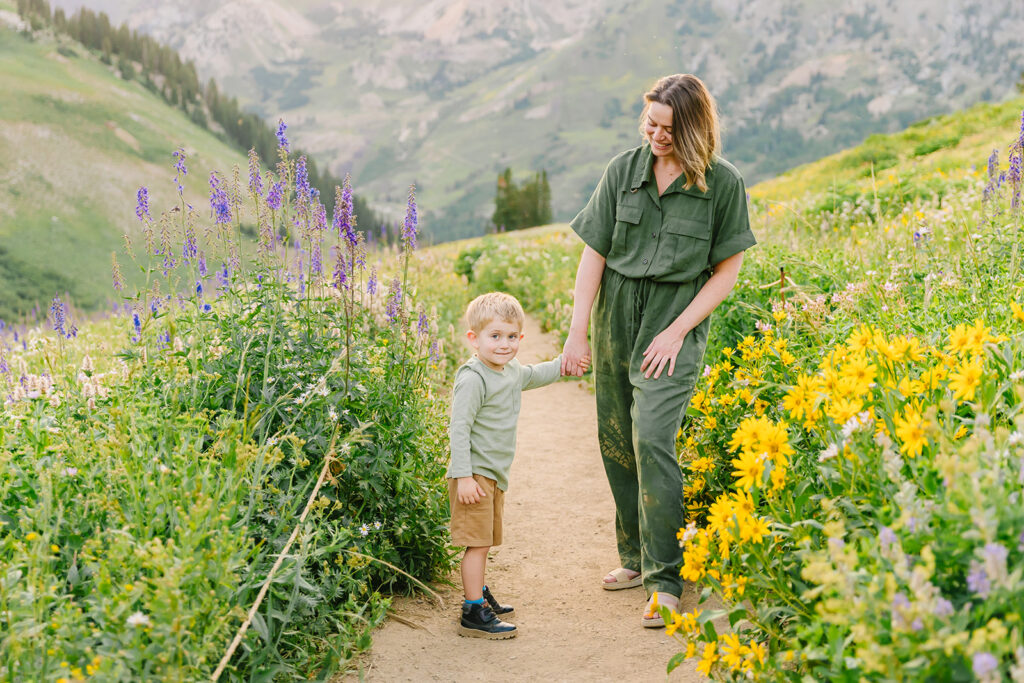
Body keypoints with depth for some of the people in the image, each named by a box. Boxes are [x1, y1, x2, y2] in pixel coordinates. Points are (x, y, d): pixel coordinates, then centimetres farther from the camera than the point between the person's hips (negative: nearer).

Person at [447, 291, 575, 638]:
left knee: (483, 540, 21)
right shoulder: (473, 379, -19)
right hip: (474, 475, -9)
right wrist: (463, 477, -25)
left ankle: (479, 594, 36)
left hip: (495, 475, 9)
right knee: (477, 542, -7)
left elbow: (534, 375, 35)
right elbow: (459, 429, -22)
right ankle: (473, 614, -2)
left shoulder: (512, 372, 10)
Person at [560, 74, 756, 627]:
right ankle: (636, 555, 28)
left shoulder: (723, 183, -6)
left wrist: (677, 332, -9)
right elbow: (593, 255, 3)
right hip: (616, 319, 4)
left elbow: (726, 271, -1)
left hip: (676, 326, -4)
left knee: (652, 439, -17)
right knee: (615, 443, 9)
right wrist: (577, 333, -2)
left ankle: (664, 580, -11)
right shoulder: (622, 171, 1)